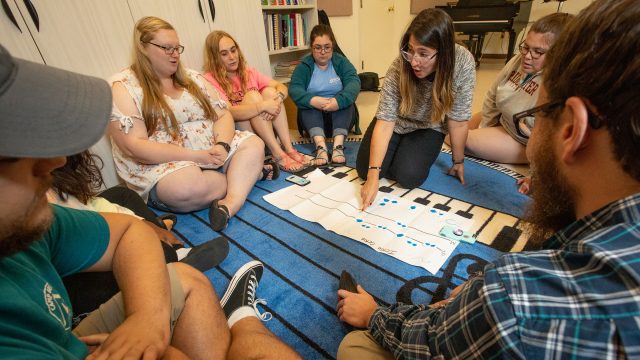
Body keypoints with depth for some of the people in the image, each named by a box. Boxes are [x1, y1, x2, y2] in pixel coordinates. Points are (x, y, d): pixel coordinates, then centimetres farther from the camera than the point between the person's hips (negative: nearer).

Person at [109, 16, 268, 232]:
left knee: (254, 144, -15)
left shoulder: (192, 78, 12)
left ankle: (230, 203, -34)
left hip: (213, 153, 5)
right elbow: (133, 147, -15)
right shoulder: (123, 87, -5)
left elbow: (223, 115, 6)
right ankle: (247, 174, -10)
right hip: (162, 165, -5)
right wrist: (196, 156, -21)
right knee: (189, 187, -36)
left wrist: (222, 145, -17)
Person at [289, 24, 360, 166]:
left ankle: (338, 145, -47)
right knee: (308, 104, -30)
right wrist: (312, 100, -38)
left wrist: (339, 100, -38)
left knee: (344, 101, -30)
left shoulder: (341, 62, 1)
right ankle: (320, 145, -50)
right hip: (313, 112, 0)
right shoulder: (303, 66, 0)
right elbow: (294, 88, -17)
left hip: (339, 112, 0)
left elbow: (354, 82, -18)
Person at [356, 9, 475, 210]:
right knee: (364, 170, -10)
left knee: (408, 176, -21)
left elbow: (457, 119, -20)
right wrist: (373, 174, -38)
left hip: (429, 127, 0)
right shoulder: (399, 68, -30)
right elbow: (385, 121, -31)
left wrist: (458, 161, -10)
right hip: (396, 122, 1)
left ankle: (423, 151, 14)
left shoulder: (463, 63, -29)